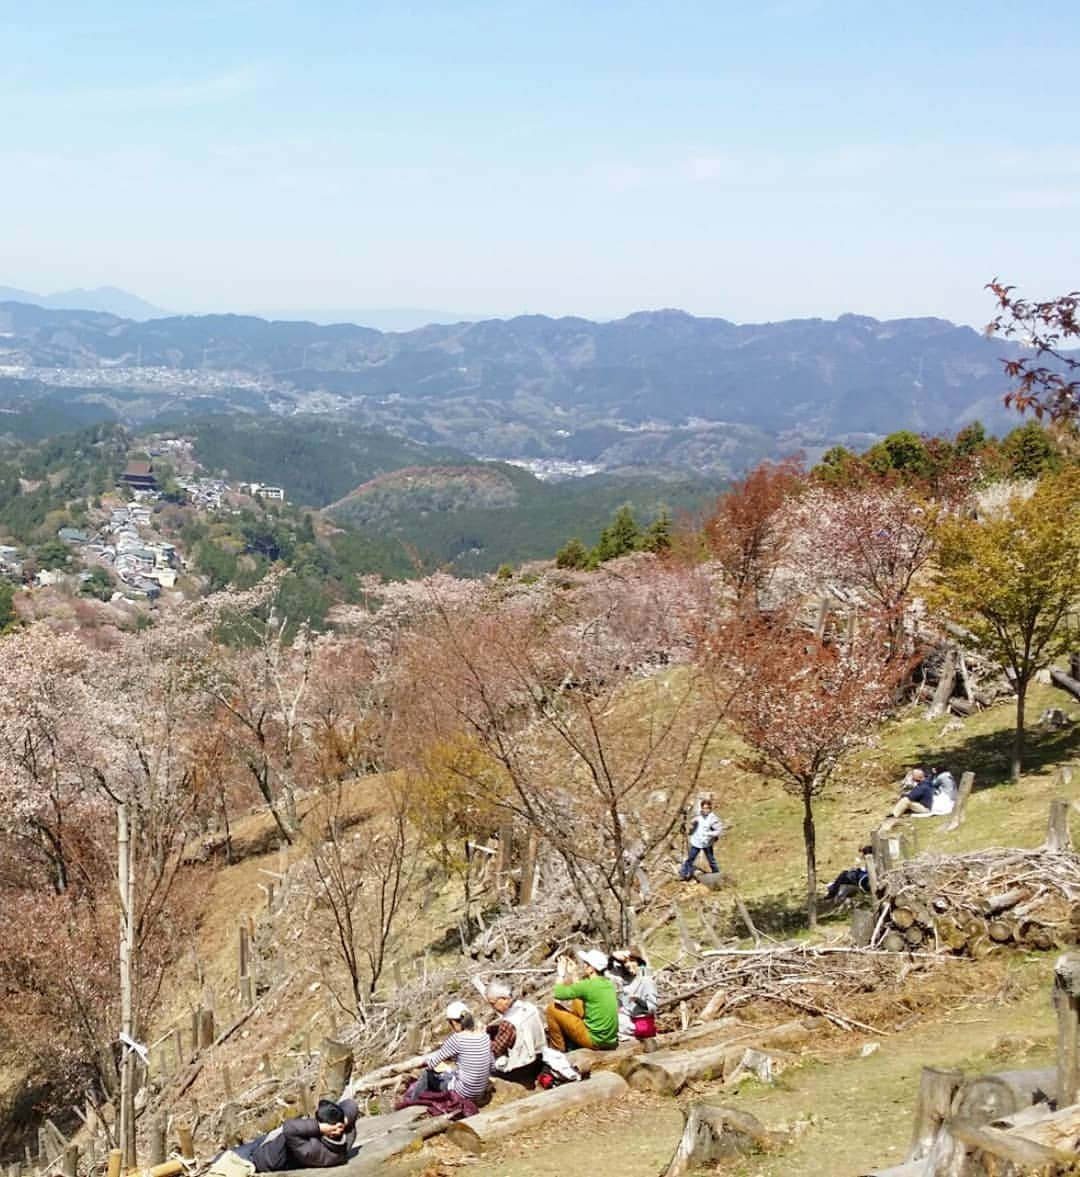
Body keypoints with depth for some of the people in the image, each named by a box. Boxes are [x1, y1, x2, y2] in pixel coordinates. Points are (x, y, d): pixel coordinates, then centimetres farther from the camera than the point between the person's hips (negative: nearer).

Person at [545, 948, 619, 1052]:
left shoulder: (589, 985, -19)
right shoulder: (609, 983, 6)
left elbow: (559, 994, -11)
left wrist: (561, 974, 3)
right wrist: (568, 973, 18)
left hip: (594, 1041, -8)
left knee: (553, 1008, 1)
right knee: (577, 1002, 25)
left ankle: (559, 1050, 13)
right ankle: (570, 1044, 30)